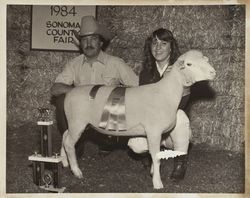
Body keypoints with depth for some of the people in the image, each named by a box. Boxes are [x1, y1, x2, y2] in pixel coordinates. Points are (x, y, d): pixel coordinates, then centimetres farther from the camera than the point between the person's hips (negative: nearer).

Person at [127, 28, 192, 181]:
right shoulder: (146, 73, 5)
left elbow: (181, 103, -19)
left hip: (176, 128, -2)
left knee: (178, 115, -36)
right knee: (135, 144, -26)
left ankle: (181, 161, -13)